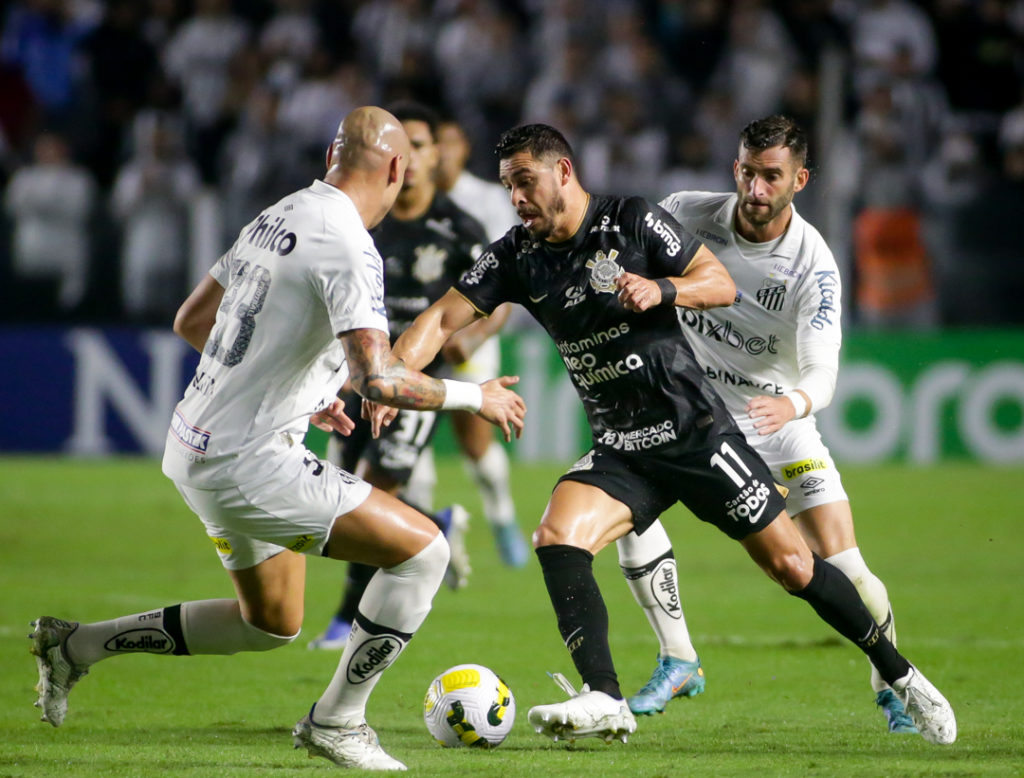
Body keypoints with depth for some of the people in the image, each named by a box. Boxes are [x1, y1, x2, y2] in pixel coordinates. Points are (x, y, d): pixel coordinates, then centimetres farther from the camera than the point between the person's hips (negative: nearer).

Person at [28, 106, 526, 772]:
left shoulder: (275, 218, 10)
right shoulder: (348, 249, -18)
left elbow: (191, 322, 20)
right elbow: (376, 378, -28)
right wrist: (473, 397, -12)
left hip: (195, 450, 10)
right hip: (249, 462, -10)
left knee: (272, 624, 23)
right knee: (423, 549, -8)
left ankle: (78, 646, 25)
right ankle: (336, 720, 0)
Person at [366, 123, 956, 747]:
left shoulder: (634, 222, -8)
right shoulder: (517, 256, 3)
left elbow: (722, 284, -7)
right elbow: (442, 319, -1)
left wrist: (661, 290, -26)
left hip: (697, 430, -4)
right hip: (621, 450, 4)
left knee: (791, 563, -4)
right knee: (558, 536, -23)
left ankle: (899, 675, 13)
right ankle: (604, 701, -25)